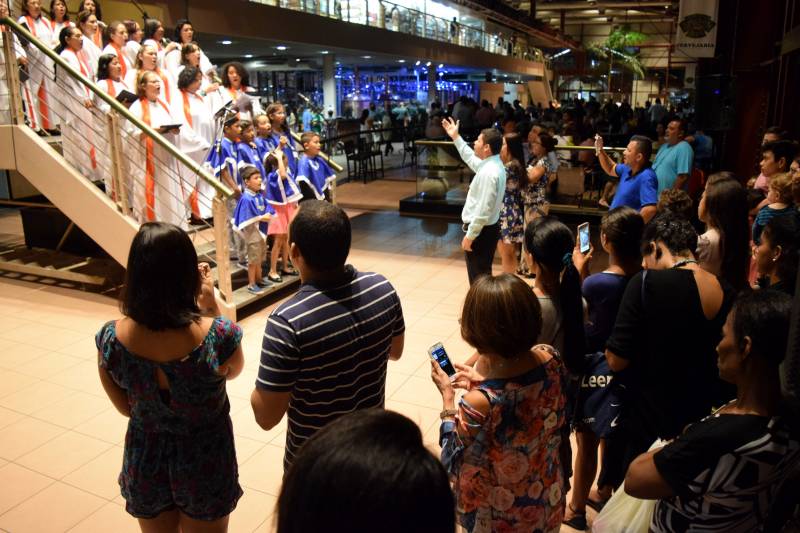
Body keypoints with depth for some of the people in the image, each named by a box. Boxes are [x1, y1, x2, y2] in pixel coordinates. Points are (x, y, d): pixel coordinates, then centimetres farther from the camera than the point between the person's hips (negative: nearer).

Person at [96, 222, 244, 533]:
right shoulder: (217, 335, -29)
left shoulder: (110, 339, -20)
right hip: (204, 464, -2)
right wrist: (211, 303, -7)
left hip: (145, 463, 2)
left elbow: (125, 408, -3)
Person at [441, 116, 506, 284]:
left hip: (481, 230, -10)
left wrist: (470, 235, -21)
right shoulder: (492, 164, 7)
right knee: (483, 274, 20)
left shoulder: (488, 173, -25)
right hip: (488, 228, 10)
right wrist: (456, 137, 29)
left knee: (477, 277, 0)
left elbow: (483, 210, -27)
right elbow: (471, 158, 28)